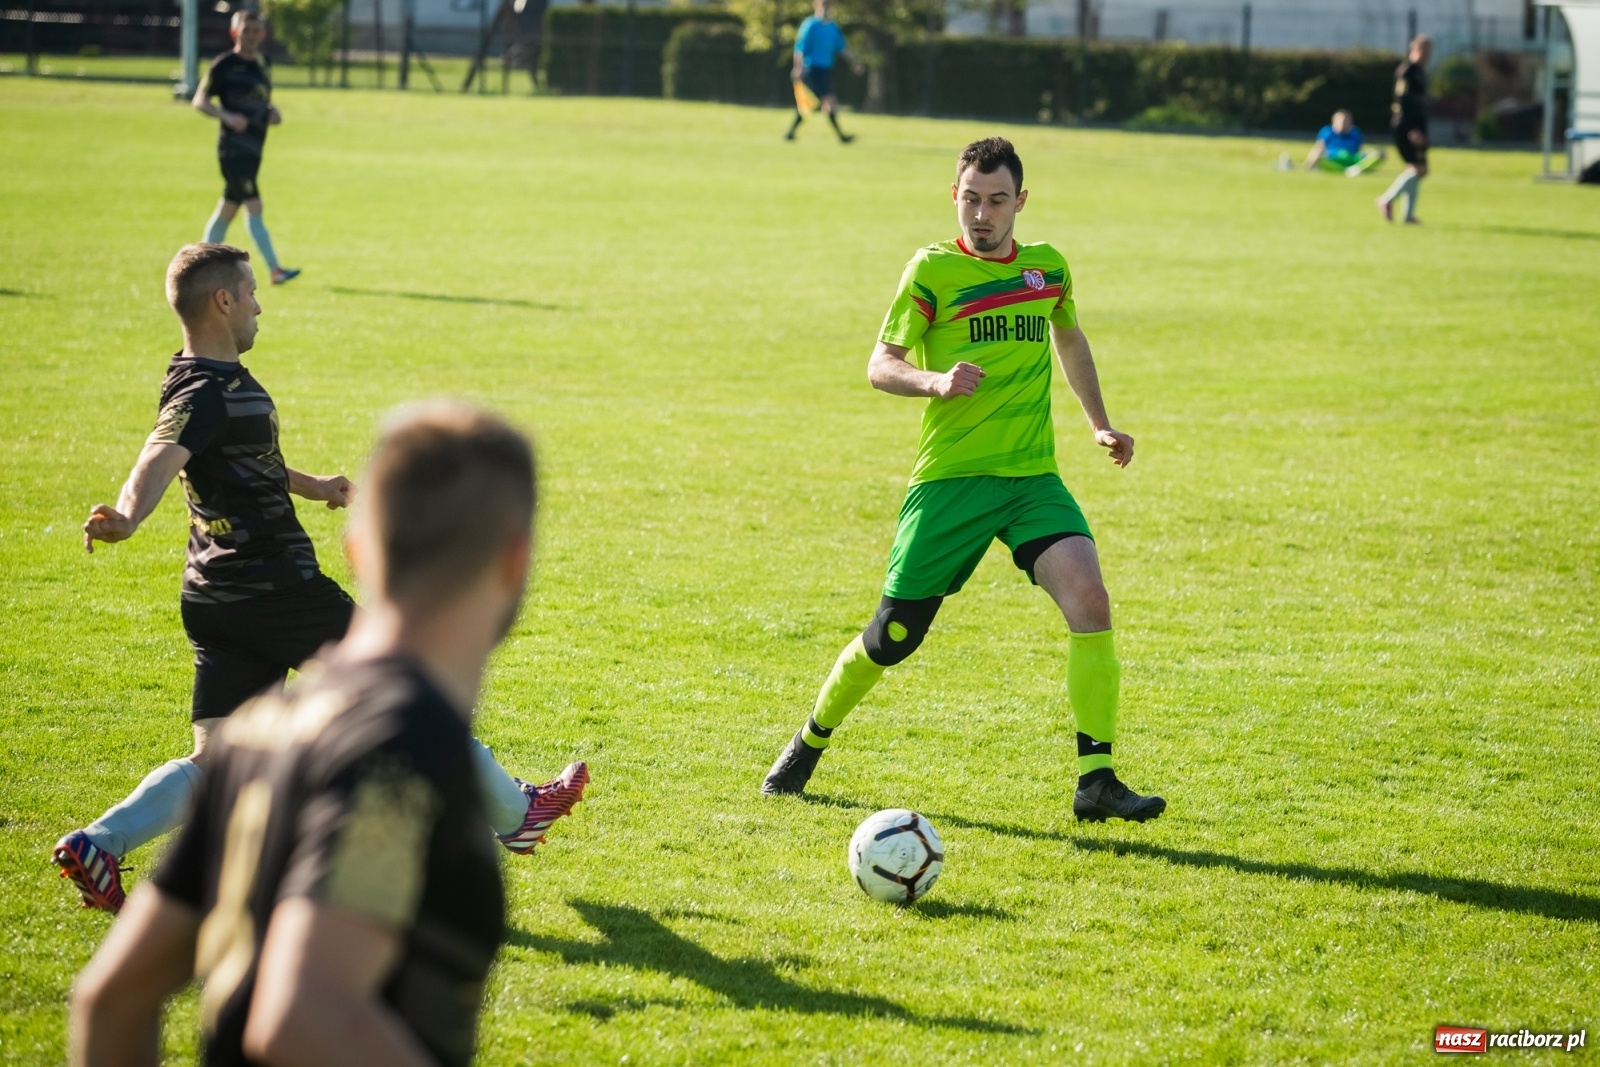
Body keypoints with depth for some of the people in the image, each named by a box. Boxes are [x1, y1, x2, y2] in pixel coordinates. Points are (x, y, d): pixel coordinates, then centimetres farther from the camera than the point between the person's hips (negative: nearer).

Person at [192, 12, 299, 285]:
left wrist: (272, 112, 5)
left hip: (254, 147, 8)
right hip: (233, 146, -8)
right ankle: (275, 270, -18)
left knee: (228, 207, 14)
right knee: (254, 207, -13)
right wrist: (227, 116, -22)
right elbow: (200, 100, -6)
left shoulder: (263, 63, 14)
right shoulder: (224, 65, -7)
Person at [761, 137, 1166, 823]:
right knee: (893, 638, 2)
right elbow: (880, 366, -6)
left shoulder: (1047, 267, 11)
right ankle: (810, 744, 31)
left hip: (1033, 477, 3)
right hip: (949, 480, -3)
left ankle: (1096, 781, -19)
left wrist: (1099, 424, 24)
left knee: (1088, 595, -22)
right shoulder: (934, 269, -3)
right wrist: (936, 381, -26)